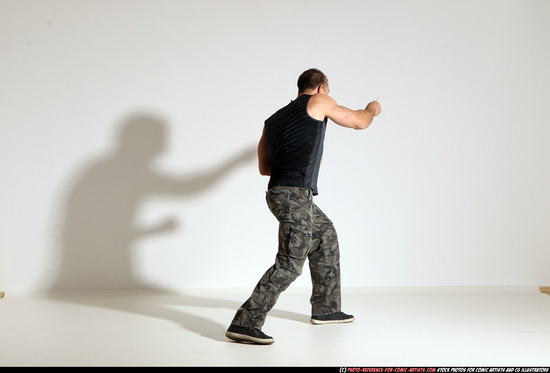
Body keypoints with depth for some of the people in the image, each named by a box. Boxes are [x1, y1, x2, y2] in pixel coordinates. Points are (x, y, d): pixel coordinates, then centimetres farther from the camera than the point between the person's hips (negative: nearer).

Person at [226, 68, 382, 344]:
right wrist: (372, 109, 37)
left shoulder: (272, 121, 21)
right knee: (291, 263, -13)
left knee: (325, 235, 25)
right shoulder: (318, 102, 4)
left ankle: (325, 309, 31)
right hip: (295, 195, -9)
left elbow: (264, 168, 25)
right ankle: (245, 323, -17)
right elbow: (360, 122, 14)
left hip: (280, 192, 9)